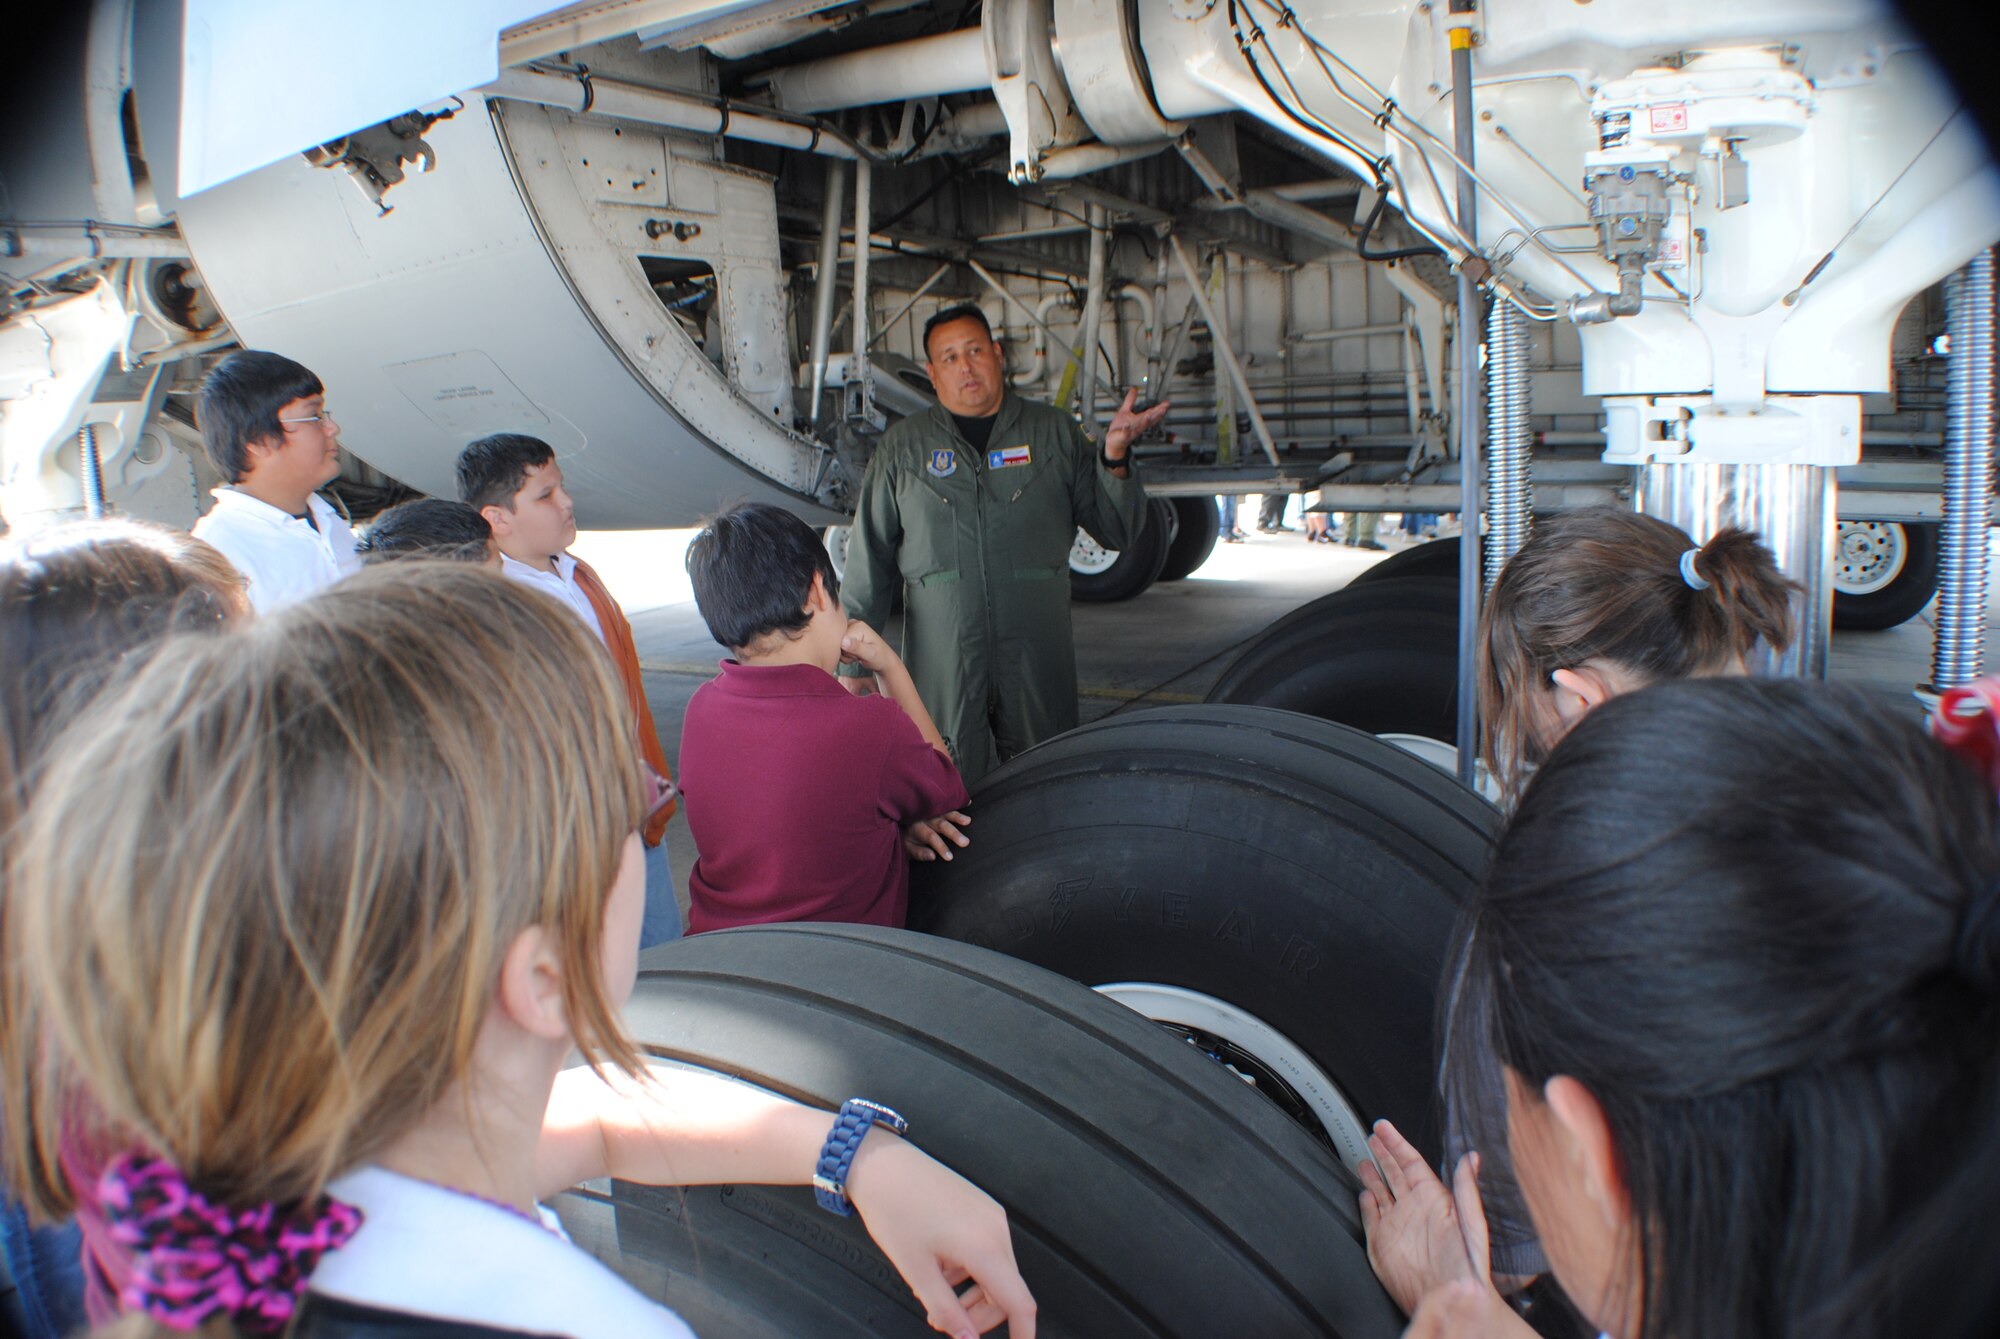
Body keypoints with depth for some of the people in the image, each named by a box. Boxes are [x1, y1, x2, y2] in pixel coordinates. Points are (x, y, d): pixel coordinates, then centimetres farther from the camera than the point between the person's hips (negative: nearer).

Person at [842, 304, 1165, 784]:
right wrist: (852, 661, 7)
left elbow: (1118, 531, 5)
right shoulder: (903, 447, 7)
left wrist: (1114, 455, -13)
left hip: (1038, 660, 1)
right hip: (941, 666, -1)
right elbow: (869, 561, 9)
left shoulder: (1054, 433, 7)